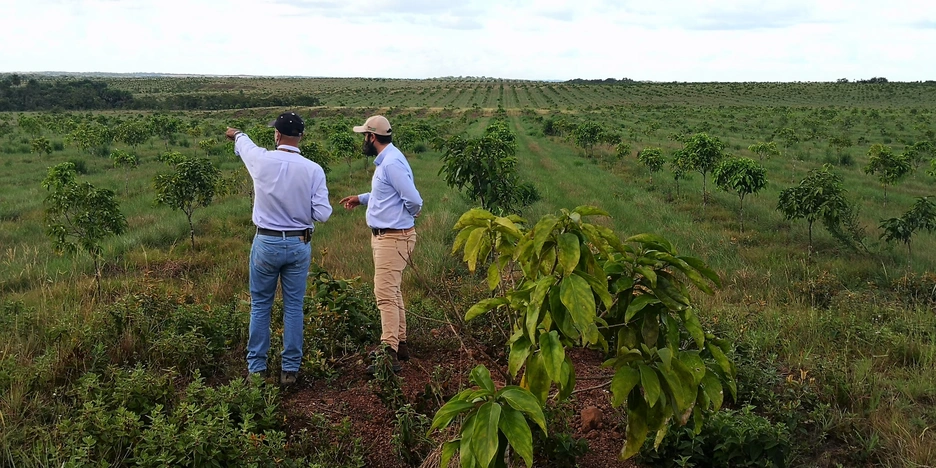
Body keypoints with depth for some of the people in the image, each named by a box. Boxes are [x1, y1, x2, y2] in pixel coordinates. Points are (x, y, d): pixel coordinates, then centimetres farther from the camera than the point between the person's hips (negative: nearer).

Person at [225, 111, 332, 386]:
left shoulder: (262, 160, -9)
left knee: (260, 306, 12)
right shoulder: (313, 170, -11)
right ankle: (290, 369, 16)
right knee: (294, 307, 9)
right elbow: (322, 214, -11)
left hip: (266, 243, 0)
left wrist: (237, 135, 40)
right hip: (299, 245, 0)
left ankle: (257, 367, 18)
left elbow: (245, 146, 16)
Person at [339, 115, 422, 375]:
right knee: (392, 292, 17)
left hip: (393, 237, -11)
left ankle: (390, 354, -14)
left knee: (385, 294, -14)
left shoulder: (392, 163, -21)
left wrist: (406, 216, -5)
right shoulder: (385, 160, 12)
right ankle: (400, 344, 28)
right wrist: (361, 198, 24)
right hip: (384, 236, 11)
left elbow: (413, 200, -24)